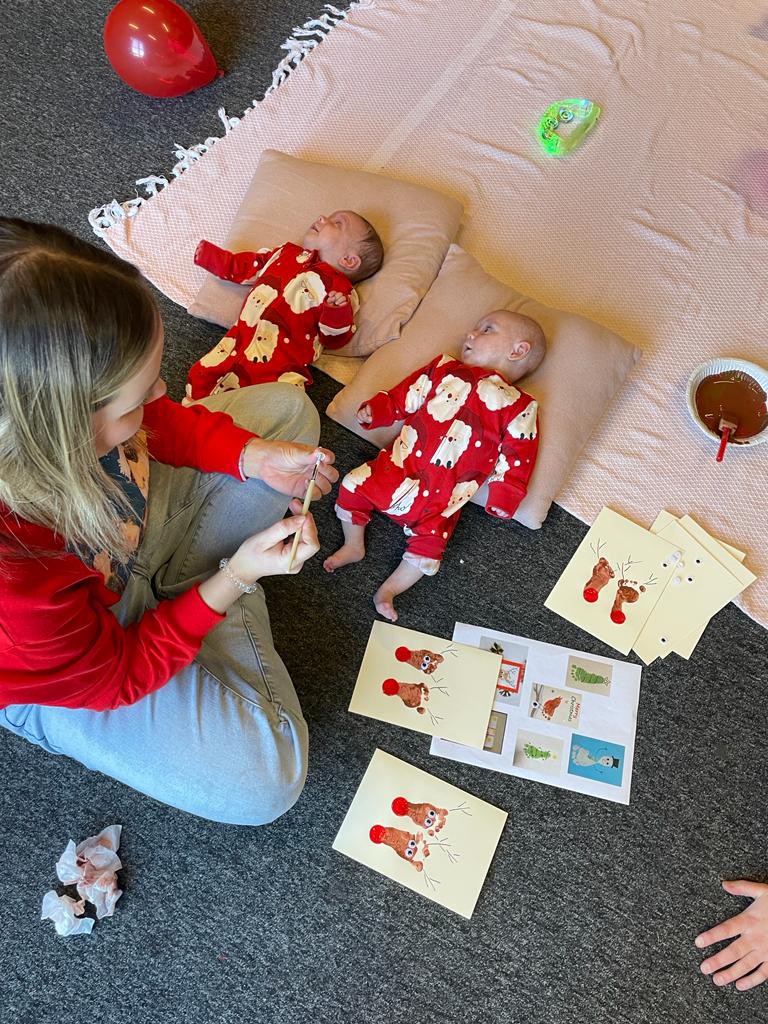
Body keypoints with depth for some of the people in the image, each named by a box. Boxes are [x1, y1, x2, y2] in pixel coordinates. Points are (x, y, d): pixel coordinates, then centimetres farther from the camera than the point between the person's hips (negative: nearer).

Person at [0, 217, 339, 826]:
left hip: (129, 521, 6)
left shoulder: (54, 392, -28)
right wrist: (231, 579, -26)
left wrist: (251, 456, -18)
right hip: (74, 667, -5)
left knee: (287, 407, 6)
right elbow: (113, 677, -24)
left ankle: (173, 583, 6)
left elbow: (160, 423, -4)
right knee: (262, 778, -17)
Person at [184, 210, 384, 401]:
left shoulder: (339, 287, 3)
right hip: (239, 343, 5)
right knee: (201, 376, -7)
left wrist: (338, 312, -20)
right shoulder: (286, 252, 22)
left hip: (284, 364, -5)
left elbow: (333, 339, -2)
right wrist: (208, 254, 36)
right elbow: (242, 268, 33)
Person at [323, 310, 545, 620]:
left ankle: (388, 591, -2)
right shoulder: (444, 369, 15)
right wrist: (374, 410, 0)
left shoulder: (519, 407, 4)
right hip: (398, 464, 3)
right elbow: (404, 396, 15)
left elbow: (517, 456, 0)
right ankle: (353, 546, 16)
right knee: (353, 484, -2)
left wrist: (503, 499, -6)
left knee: (430, 539, -16)